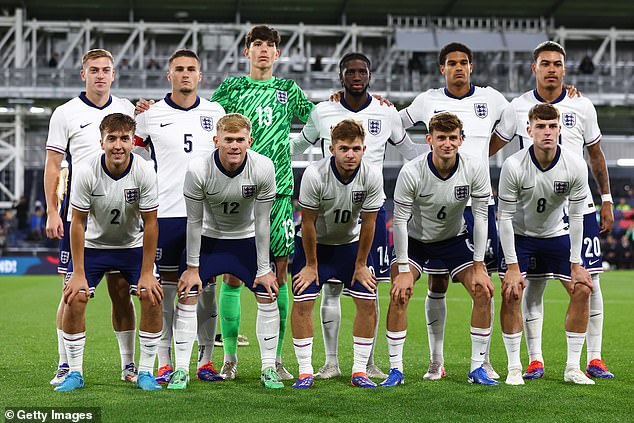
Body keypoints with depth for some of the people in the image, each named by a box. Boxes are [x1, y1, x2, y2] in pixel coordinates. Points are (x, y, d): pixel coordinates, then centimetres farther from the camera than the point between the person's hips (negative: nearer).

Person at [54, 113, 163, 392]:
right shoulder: (86, 173, -23)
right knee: (74, 300, -15)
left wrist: (147, 273, -15)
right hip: (93, 245, 0)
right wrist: (78, 274, -17)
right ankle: (75, 373, 1)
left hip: (134, 245, 0)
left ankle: (145, 372, 0)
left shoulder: (144, 173, -22)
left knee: (152, 298, -15)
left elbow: (150, 223, -15)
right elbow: (78, 223, -16)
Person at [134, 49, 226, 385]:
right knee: (167, 286, 1)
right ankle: (165, 364, 7)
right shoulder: (151, 114, 2)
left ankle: (205, 361, 11)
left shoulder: (215, 112, 8)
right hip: (166, 212, -2)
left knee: (205, 287, 4)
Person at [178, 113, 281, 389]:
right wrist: (192, 268, -10)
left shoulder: (263, 168, -25)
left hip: (247, 240, 1)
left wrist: (264, 269, -11)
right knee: (187, 296, -10)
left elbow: (262, 221, -15)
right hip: (209, 240, -1)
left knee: (268, 296, -6)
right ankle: (181, 369, 1)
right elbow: (194, 221, -15)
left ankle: (269, 368, 7)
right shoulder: (198, 170, -27)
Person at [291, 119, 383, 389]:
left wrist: (361, 264, -5)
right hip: (315, 243, -2)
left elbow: (368, 223, -11)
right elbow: (308, 222, -18)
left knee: (368, 303, -6)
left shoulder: (372, 176, -22)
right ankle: (305, 372, -2)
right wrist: (311, 265, -11)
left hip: (351, 243, 2)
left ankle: (359, 372, 4)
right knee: (303, 302, -12)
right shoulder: (315, 174, -29)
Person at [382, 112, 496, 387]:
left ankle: (477, 368, -1)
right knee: (399, 293, -21)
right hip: (415, 239, -2)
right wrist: (403, 270, -21)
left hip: (454, 238, 2)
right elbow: (399, 220, -20)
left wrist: (478, 266, -14)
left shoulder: (475, 170, -21)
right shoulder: (411, 173, -27)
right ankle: (395, 369, -10)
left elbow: (480, 216, -13)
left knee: (484, 291, -13)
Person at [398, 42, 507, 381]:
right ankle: (436, 362, 11)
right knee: (437, 283, 2)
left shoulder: (490, 99, 5)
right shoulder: (428, 101, 4)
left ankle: (484, 360, 10)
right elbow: (395, 125, 21)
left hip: (479, 202, 0)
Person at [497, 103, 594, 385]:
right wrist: (512, 266, -20)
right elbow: (505, 217, -19)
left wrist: (576, 264, -11)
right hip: (518, 235, -2)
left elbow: (576, 216, -11)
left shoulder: (576, 166, -20)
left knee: (582, 290, -7)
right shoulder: (513, 166, -26)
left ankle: (572, 368, 4)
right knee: (511, 294, -17)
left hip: (556, 234, 3)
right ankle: (514, 368, -4)